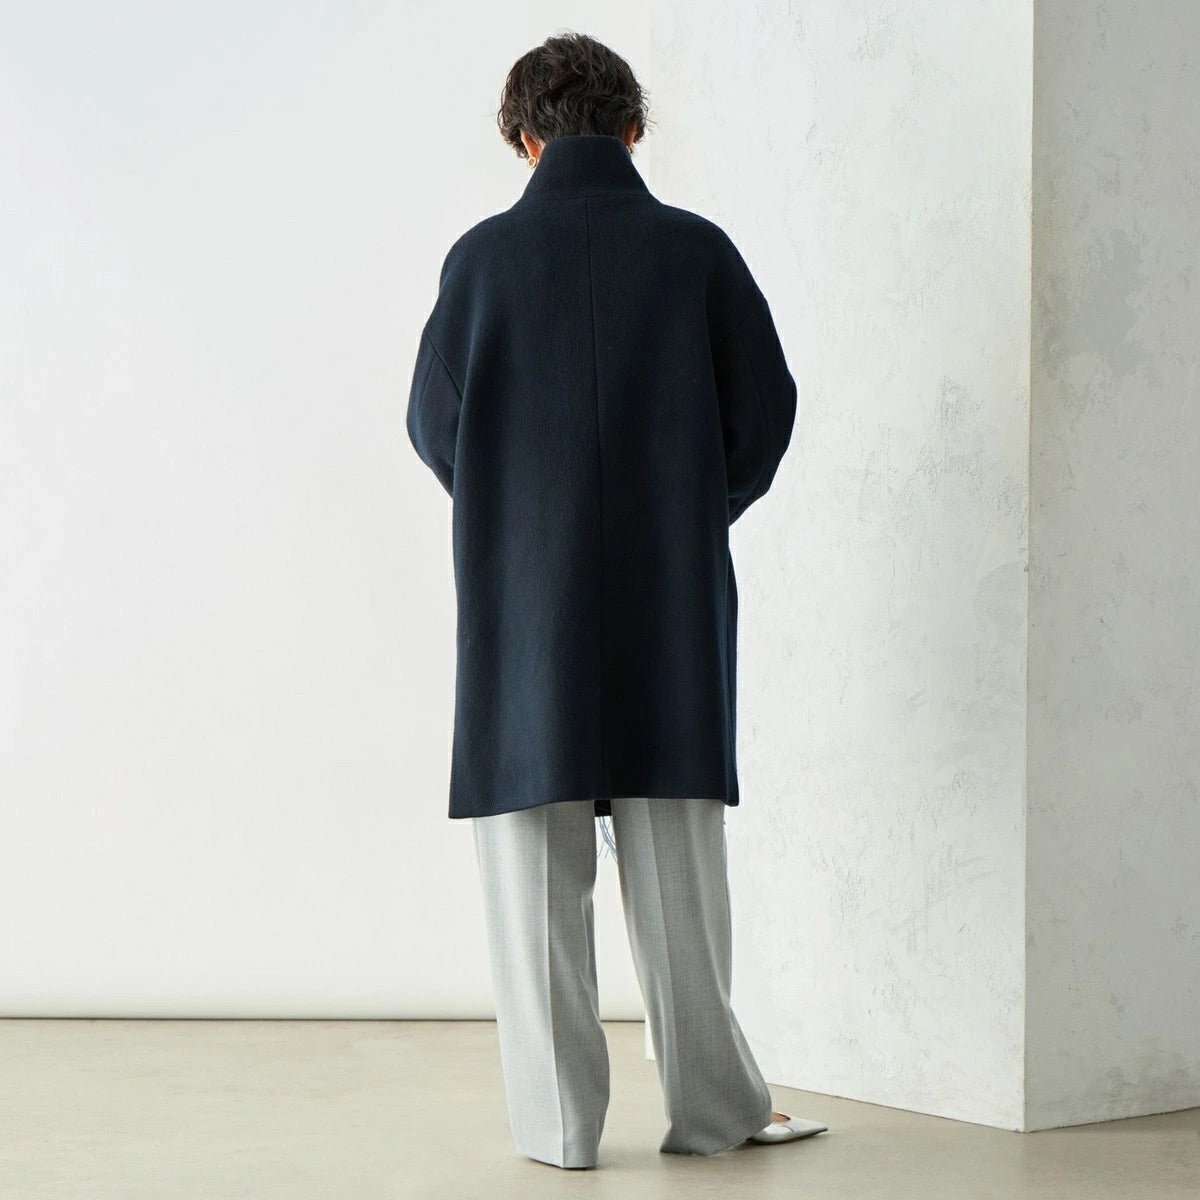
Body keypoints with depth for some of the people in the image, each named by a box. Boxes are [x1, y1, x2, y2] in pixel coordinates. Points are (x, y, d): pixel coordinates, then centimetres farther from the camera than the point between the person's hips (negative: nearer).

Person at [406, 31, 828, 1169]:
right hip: (671, 590, 1)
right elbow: (766, 407, 1)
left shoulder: (486, 254, -3)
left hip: (521, 595, -1)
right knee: (675, 857, 8)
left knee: (533, 859, 5)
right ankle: (712, 1103, 13)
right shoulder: (698, 249, 0)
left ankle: (559, 1118, 7)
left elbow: (434, 421, 0)